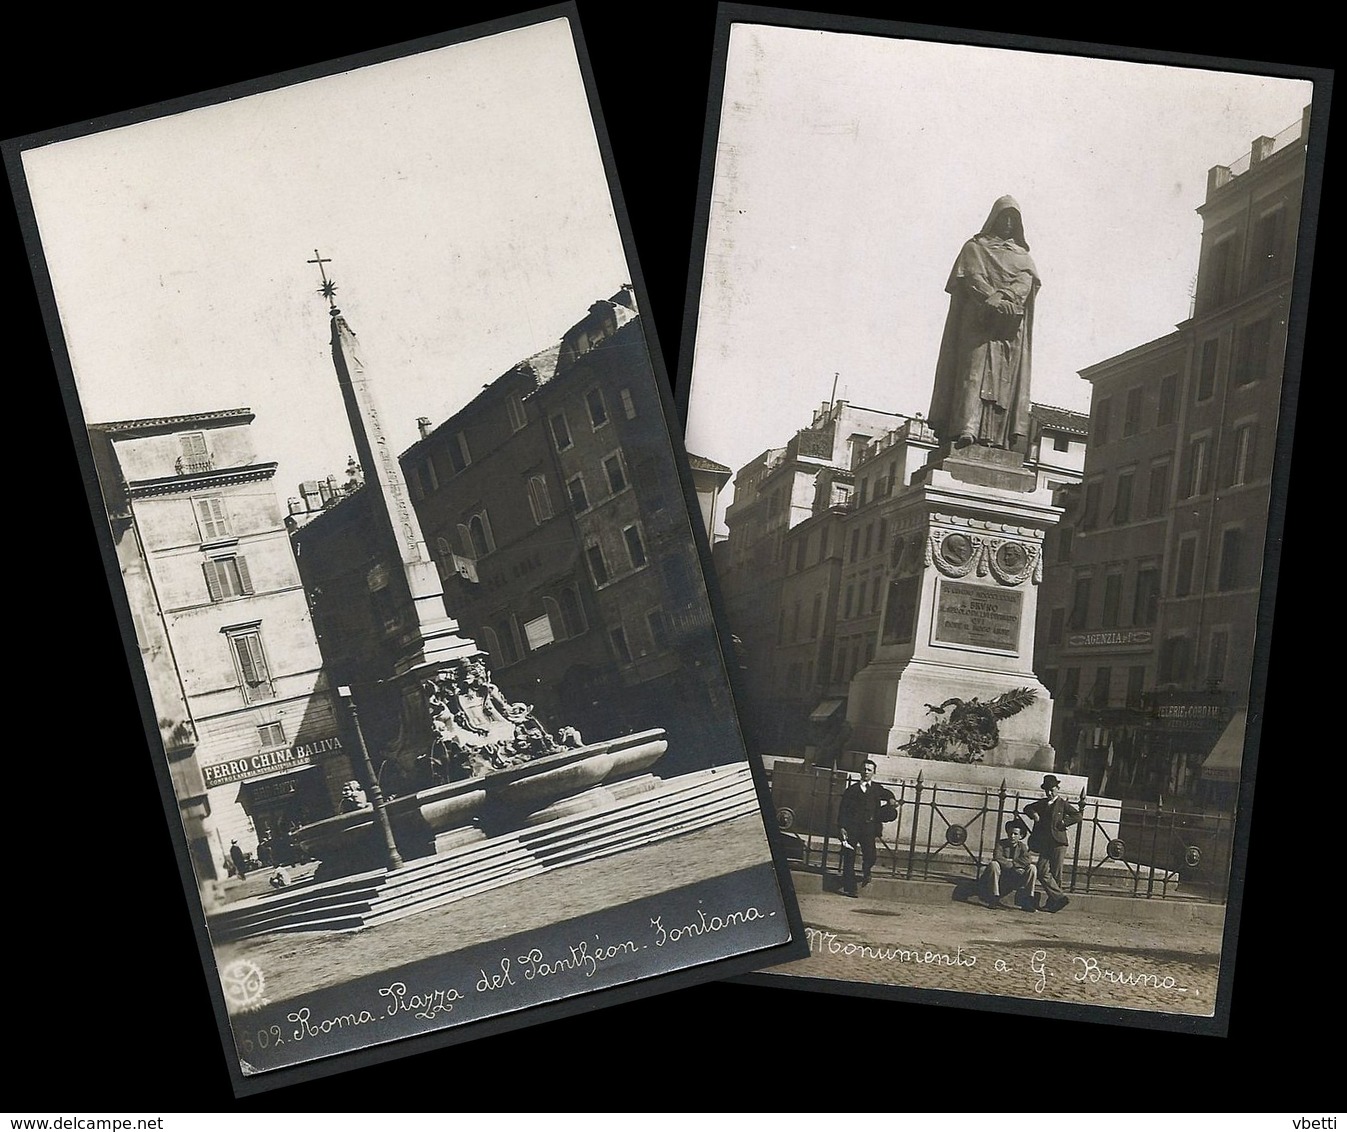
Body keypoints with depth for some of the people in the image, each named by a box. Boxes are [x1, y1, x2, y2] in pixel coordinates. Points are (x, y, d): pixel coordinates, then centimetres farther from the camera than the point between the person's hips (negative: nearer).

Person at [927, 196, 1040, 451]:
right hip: (978, 321, -3)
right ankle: (966, 430, -32)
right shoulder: (975, 248, 17)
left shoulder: (1023, 256, 24)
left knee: (1006, 377, -8)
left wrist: (1006, 298, -17)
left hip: (1010, 326, 3)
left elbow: (1026, 281, 4)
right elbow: (972, 276, -1)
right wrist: (993, 298, -20)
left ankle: (996, 438, -14)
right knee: (974, 370, -18)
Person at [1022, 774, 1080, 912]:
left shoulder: (1062, 804, 2)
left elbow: (1077, 815, -7)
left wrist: (1063, 823, -12)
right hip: (1044, 844, 4)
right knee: (1042, 872, -8)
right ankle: (1060, 897, -5)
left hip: (1058, 843, -4)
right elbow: (1027, 808, 25)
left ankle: (1053, 902, 7)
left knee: (1056, 874, 0)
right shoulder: (1042, 803, 15)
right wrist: (1033, 814, 4)